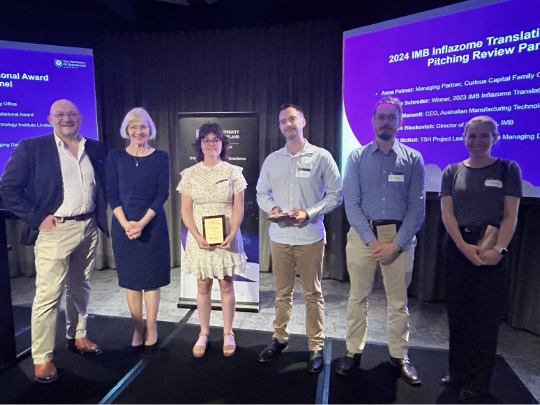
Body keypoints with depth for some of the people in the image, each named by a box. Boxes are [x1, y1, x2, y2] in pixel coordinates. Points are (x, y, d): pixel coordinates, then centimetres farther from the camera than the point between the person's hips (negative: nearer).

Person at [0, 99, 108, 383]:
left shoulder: (96, 149, 8)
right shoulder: (31, 147, -5)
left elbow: (104, 184, 17)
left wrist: (101, 213, 5)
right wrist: (37, 218, -13)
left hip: (89, 227, 5)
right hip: (54, 230, -4)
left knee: (80, 287, 17)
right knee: (48, 295, 1)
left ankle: (77, 337, 34)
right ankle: (41, 358, 15)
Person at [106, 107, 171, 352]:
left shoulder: (160, 157, 1)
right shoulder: (115, 157, 4)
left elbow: (162, 194, -4)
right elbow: (111, 194, 0)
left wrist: (142, 222, -13)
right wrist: (126, 223, -13)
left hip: (153, 226, -1)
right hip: (123, 226, 2)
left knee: (151, 278, 5)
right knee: (130, 279, 8)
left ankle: (151, 329, 19)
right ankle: (138, 329, 22)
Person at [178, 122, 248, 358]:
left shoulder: (233, 172, 1)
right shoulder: (190, 174, 3)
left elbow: (238, 208, -2)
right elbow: (186, 211, 0)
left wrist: (231, 235, -14)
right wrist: (197, 236, -13)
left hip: (227, 238, -1)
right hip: (200, 239, 1)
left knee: (226, 285, 7)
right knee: (203, 286, 8)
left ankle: (228, 334, 21)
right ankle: (203, 334, 23)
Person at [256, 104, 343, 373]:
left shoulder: (321, 157, -2)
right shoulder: (272, 160, 8)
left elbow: (336, 193, -4)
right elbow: (262, 193, 12)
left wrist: (309, 212, -17)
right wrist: (271, 207, -10)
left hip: (310, 236, -3)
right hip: (279, 236, 3)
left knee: (313, 294, 7)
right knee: (282, 292, 14)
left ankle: (316, 347, 20)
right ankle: (279, 339, 30)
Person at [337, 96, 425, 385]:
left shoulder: (413, 159, 2)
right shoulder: (357, 157, 1)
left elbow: (417, 207, -2)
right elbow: (351, 204, -4)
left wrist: (396, 244, -11)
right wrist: (372, 241, -11)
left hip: (400, 237, 1)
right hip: (362, 234, 0)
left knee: (398, 301, 12)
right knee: (358, 298, 9)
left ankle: (399, 356, 29)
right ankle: (353, 352, 25)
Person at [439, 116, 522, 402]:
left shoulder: (508, 169, 2)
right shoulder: (452, 171, 6)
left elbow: (511, 215, -3)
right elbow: (447, 212, -1)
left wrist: (499, 249, -17)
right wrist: (464, 246, -14)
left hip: (492, 250, -2)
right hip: (457, 248, 2)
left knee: (486, 316, 5)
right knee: (458, 314, 11)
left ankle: (478, 382, 21)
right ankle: (458, 372, 28)